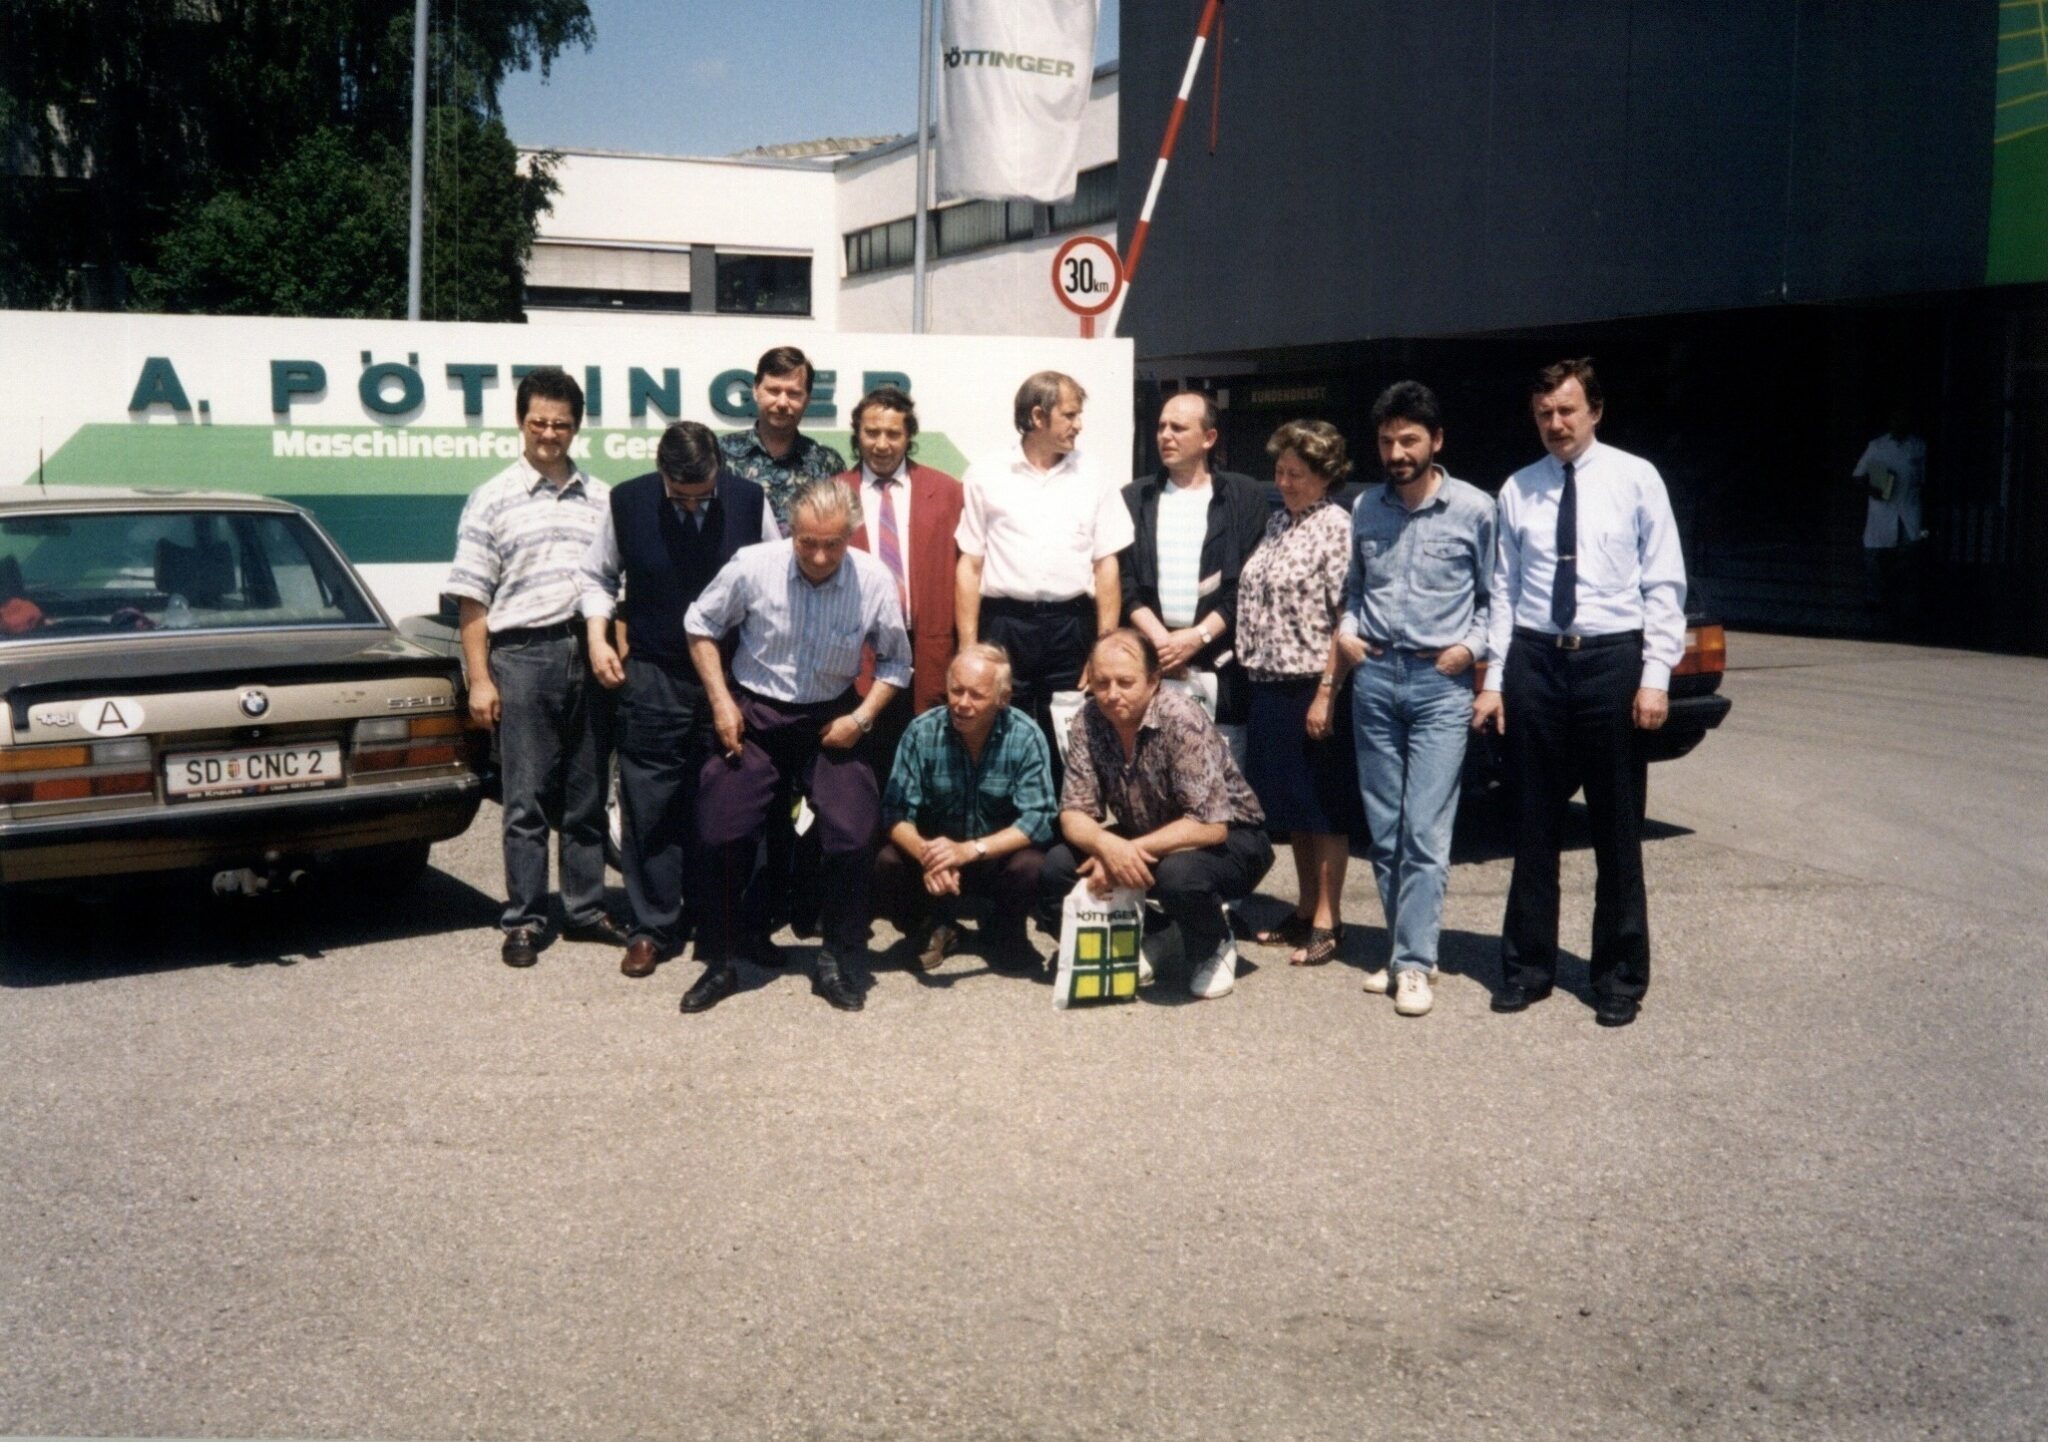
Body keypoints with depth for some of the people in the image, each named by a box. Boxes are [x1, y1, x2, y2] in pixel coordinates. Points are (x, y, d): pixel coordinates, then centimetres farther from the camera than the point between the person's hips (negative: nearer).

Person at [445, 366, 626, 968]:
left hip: (591, 656, 3)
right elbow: (472, 600, 0)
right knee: (527, 799, 1)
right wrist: (479, 679, -7)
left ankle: (585, 909, 19)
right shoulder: (493, 500, 3)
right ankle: (523, 920, 8)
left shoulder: (599, 497, 13)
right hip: (523, 654, -3)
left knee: (587, 796, 9)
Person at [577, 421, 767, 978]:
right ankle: (653, 928, 12)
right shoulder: (627, 502, -5)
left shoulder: (748, 500, -5)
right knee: (650, 807, 2)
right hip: (652, 677, 0)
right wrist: (598, 637, -3)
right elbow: (598, 575, 10)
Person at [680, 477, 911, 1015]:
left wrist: (862, 717, -9)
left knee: (854, 839, -9)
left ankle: (838, 964, 11)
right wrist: (721, 700, -4)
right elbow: (700, 624, 2)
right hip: (754, 714, 0)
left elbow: (896, 662, 3)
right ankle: (718, 964, 14)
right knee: (722, 834, -5)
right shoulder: (752, 567, -14)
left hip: (832, 719, 0)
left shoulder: (874, 582, -12)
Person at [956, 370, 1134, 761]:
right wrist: (968, 647, -2)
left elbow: (1106, 565, 8)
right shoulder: (985, 476, 6)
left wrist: (1107, 645, 0)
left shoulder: (1092, 480, 10)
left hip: (1071, 625, 1)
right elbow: (970, 565, 5)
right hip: (1004, 623, -1)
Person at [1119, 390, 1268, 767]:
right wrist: (1161, 640, -9)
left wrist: (1198, 636, -10)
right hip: (1149, 662, 2)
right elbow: (1121, 578, 4)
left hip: (1219, 667, -1)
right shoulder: (1135, 498, 12)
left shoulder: (1243, 496, 6)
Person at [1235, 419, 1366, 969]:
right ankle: (1304, 910, 24)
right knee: (1291, 804, 14)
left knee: (1324, 805, 1)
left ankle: (1327, 921, 8)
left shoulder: (1336, 527, -10)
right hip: (1271, 686, 8)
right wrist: (1254, 670, 10)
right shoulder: (1277, 522, 13)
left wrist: (1326, 693, -19)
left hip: (1313, 687, -8)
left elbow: (1346, 618, -15)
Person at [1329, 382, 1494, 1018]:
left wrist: (1472, 645, -8)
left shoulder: (1474, 510, -1)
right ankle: (1403, 946, 17)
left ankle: (1414, 963, -6)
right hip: (1374, 677, 4)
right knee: (1383, 831, 7)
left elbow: (1494, 596, 6)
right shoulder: (1366, 509, 10)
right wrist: (1346, 631, 6)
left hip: (1439, 682, -4)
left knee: (1425, 833, -9)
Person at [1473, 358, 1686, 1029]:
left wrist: (1655, 676, -10)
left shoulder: (1635, 479, -1)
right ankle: (1528, 966, 21)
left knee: (1617, 829, 5)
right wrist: (1495, 680, 3)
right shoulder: (1518, 490, 7)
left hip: (1612, 658, -2)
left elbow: (1664, 585, -2)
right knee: (1533, 827, 9)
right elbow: (1504, 590, 8)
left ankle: (1620, 978, 17)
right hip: (1534, 659, 2)